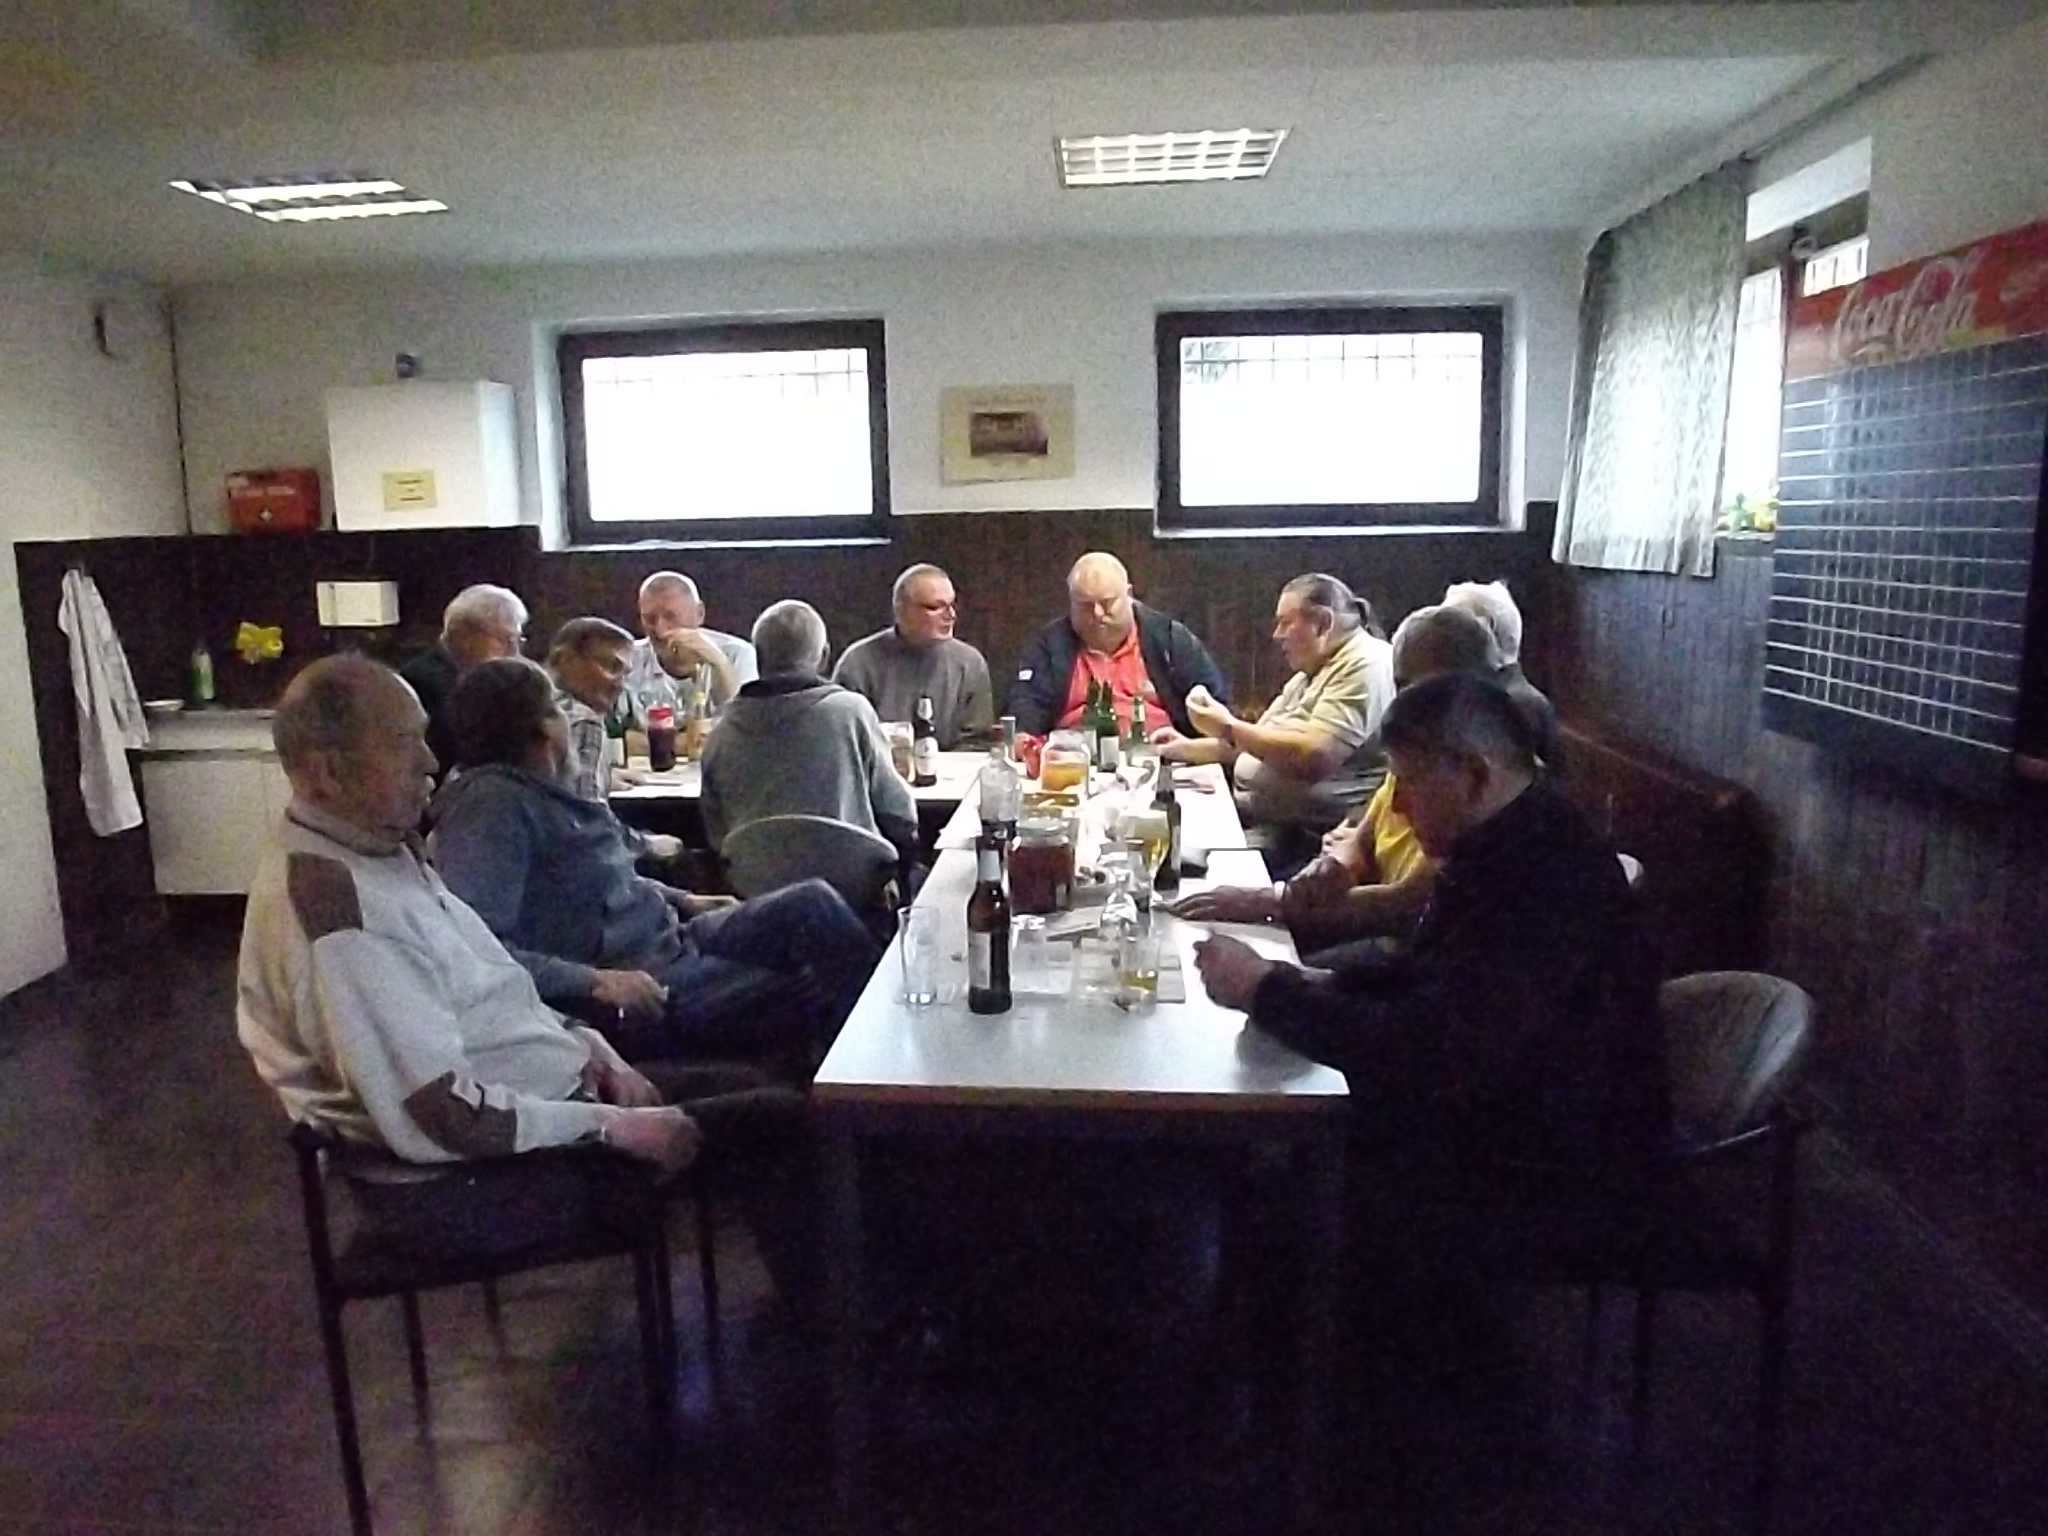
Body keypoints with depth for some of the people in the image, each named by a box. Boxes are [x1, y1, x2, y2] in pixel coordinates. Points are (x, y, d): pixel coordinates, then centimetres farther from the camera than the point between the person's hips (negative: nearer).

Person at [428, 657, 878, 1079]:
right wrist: (594, 981, -30)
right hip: (638, 986, -10)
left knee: (814, 903, 0)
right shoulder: (492, 803, -19)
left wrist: (683, 900, 18)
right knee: (810, 998, -13)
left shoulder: (537, 789, 10)